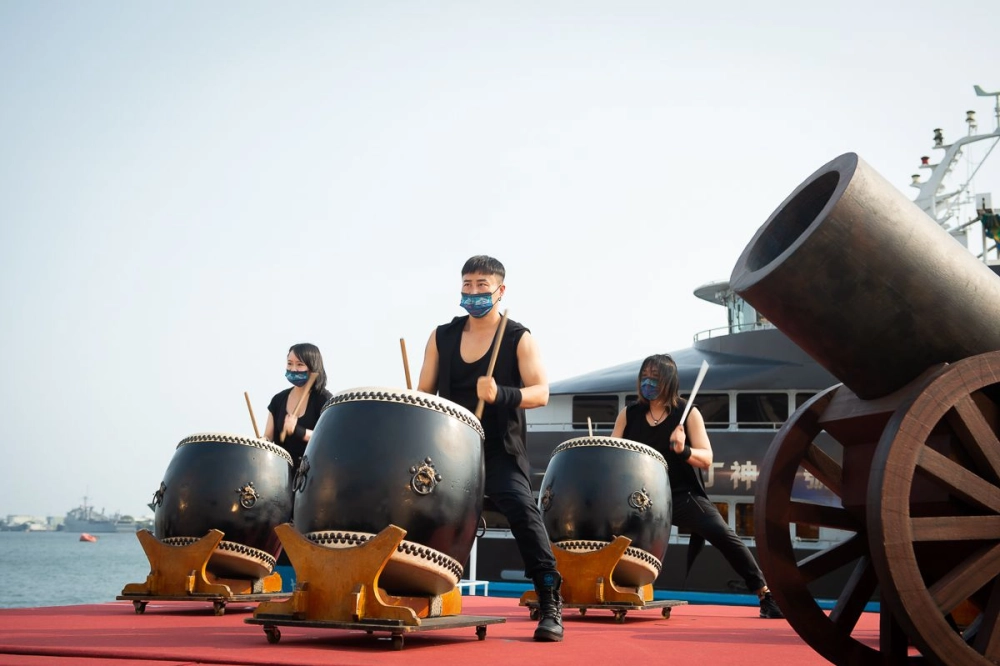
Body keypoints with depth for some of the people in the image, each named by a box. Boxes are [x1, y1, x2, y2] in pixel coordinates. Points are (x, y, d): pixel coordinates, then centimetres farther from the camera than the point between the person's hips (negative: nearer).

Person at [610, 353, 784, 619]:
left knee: (723, 535, -20)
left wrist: (683, 451, -30)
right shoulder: (628, 415, 6)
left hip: (683, 495, -3)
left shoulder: (688, 413, -4)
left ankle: (765, 595, -11)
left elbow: (706, 459, -10)